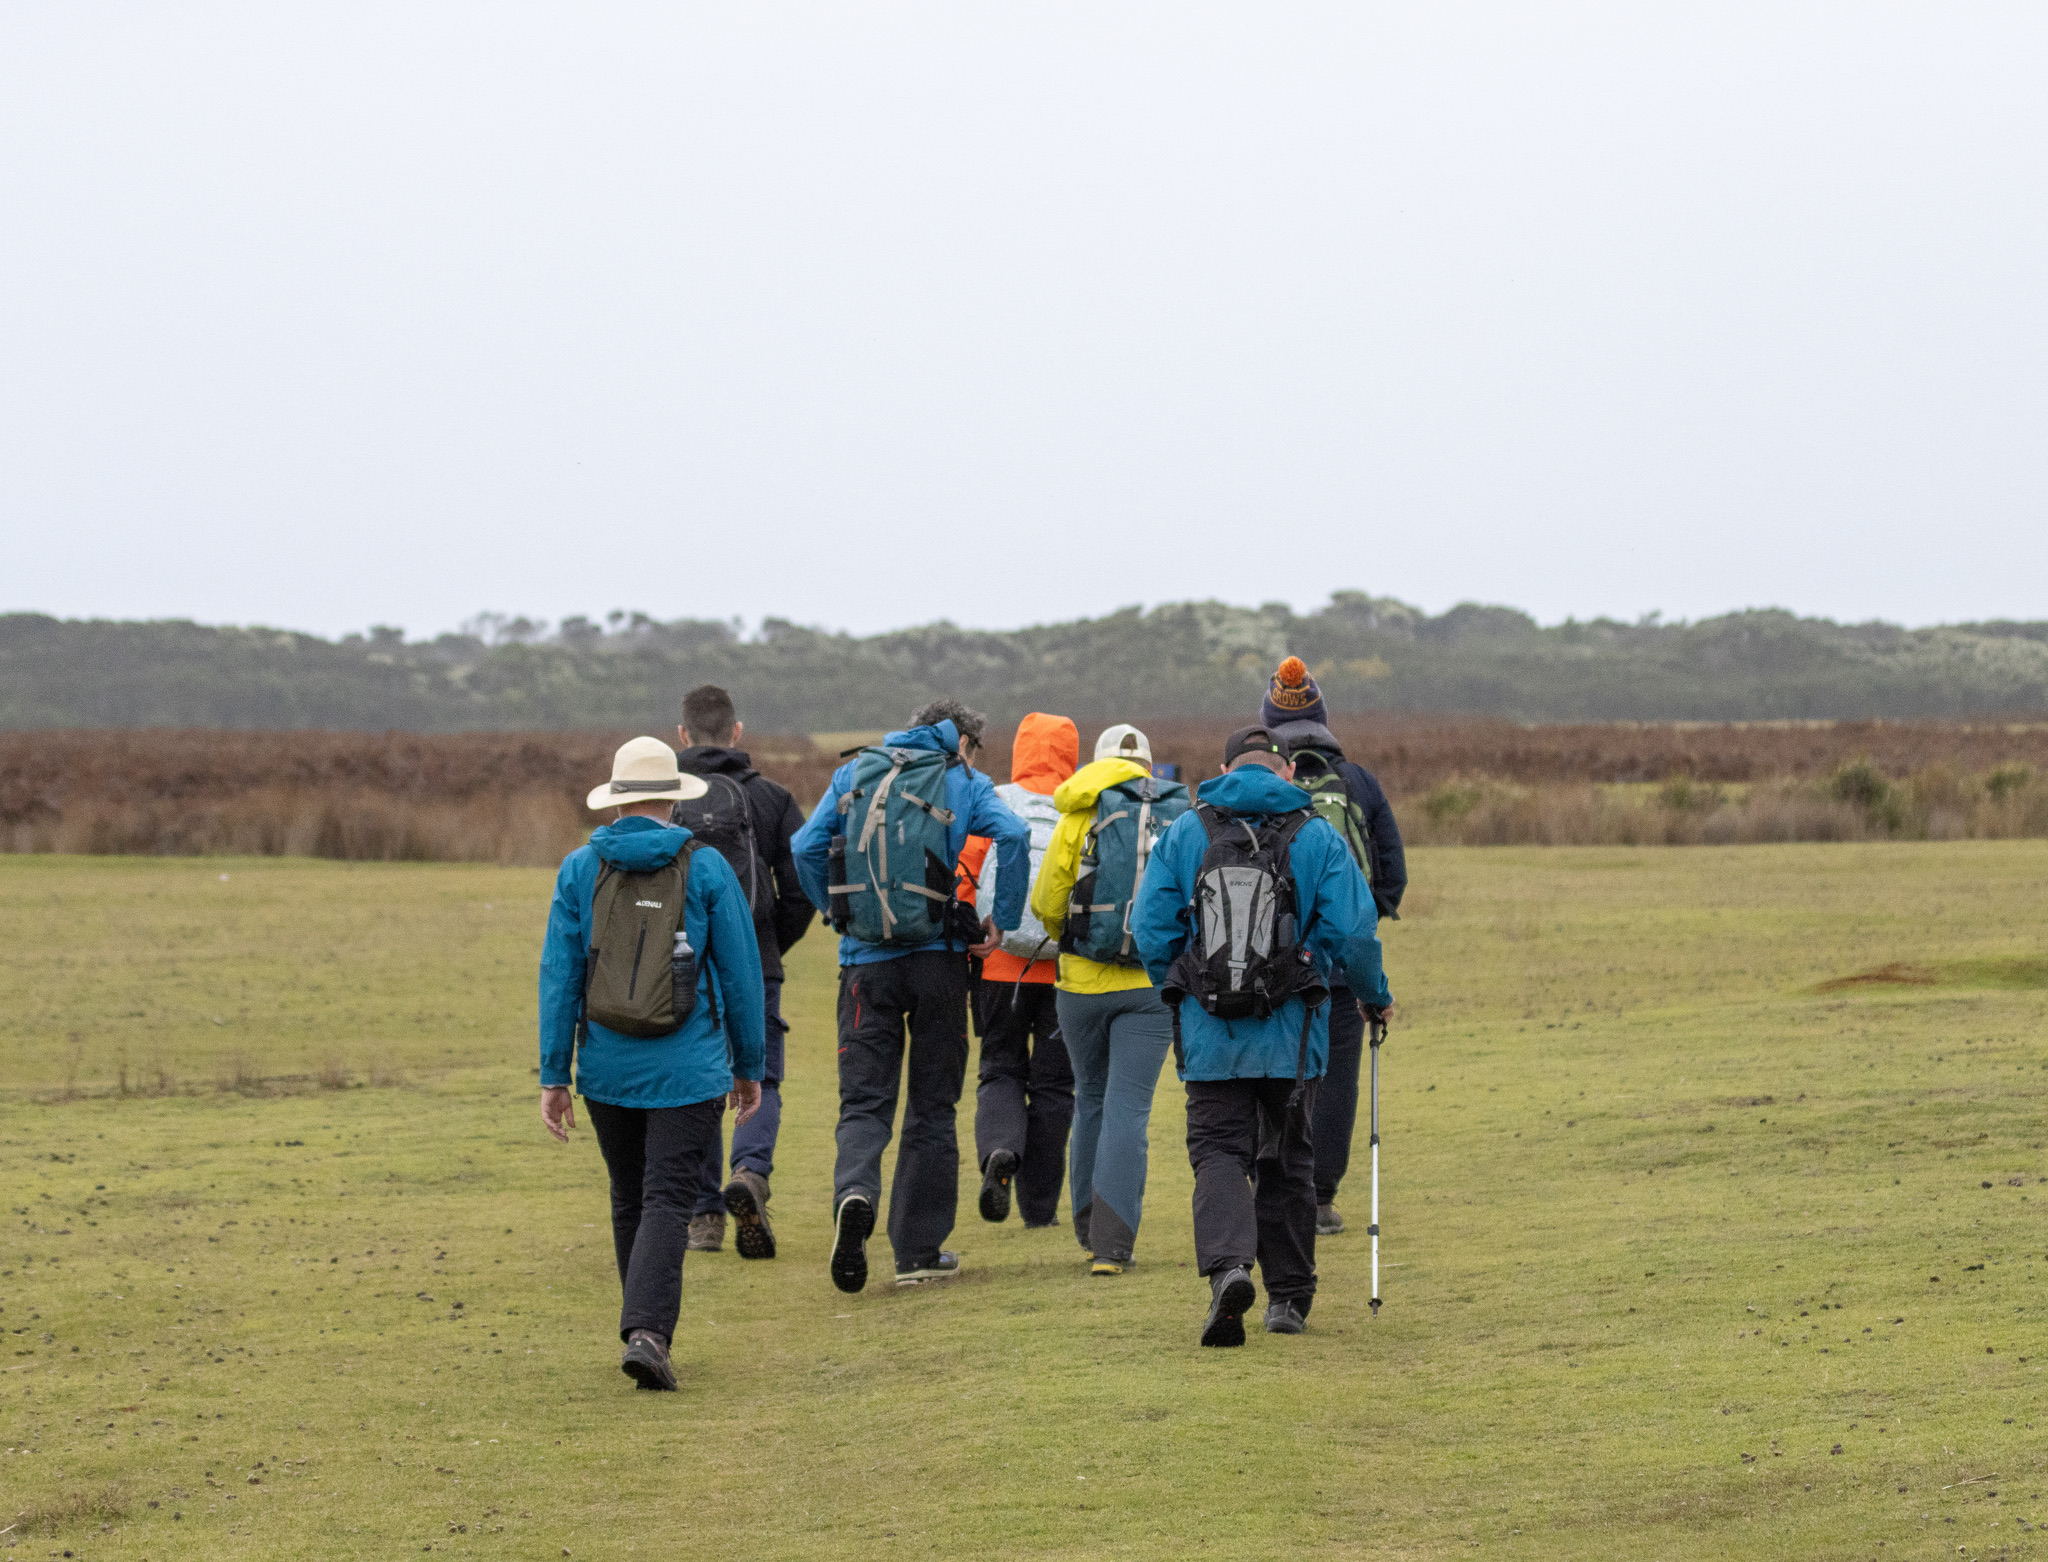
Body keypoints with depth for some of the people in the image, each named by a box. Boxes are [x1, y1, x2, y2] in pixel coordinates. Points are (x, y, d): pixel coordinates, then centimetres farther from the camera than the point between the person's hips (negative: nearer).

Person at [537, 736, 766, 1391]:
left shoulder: (580, 869, 0)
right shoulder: (707, 870, -4)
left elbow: (559, 975, -1)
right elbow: (740, 973, 0)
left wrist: (555, 1076, 3)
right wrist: (749, 1066, 11)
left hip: (607, 1067, 2)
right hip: (688, 1068, -2)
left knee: (630, 1202, 17)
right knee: (667, 1202, -4)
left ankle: (647, 1331, 26)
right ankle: (645, 1332, -22)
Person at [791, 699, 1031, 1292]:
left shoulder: (853, 773, 12)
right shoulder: (964, 782, 5)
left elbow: (806, 847, 2)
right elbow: (1012, 835, -12)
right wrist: (1002, 920, -3)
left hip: (867, 959, 1)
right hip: (937, 956, -1)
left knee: (864, 1102, 2)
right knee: (931, 1106, 9)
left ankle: (854, 1192, -30)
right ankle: (918, 1252, 11)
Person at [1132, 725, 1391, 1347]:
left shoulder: (1184, 833, 3)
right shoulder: (1317, 838, 1)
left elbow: (1151, 929, 1)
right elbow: (1352, 934, -4)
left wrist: (1178, 992, 19)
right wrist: (1376, 995, 15)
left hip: (1209, 1035, -1)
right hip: (1291, 1036, 1)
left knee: (1219, 1152, 1)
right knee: (1286, 1158, 15)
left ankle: (1228, 1265, -26)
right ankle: (1288, 1296, 20)